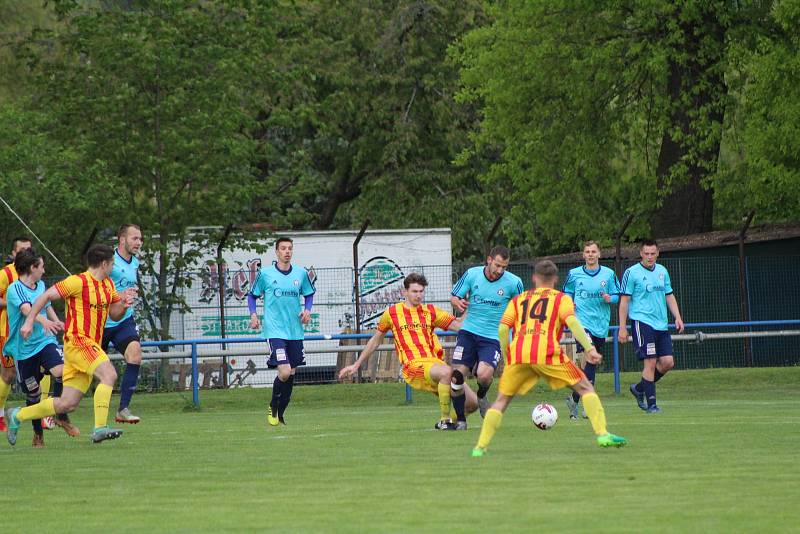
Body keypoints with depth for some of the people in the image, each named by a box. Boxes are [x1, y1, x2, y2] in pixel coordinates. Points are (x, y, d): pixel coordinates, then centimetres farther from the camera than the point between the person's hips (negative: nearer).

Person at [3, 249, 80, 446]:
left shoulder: (41, 286, 10)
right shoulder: (15, 289, -12)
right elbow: (26, 310, -30)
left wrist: (57, 323, 31)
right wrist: (44, 321, -46)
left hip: (45, 341, 4)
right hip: (24, 348, -4)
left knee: (61, 371, -24)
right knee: (33, 393, 4)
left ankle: (61, 417, -8)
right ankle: (38, 434, 22)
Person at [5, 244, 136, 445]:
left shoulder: (108, 285, 15)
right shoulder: (78, 282, -11)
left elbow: (115, 315, 20)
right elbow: (46, 296, -7)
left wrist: (124, 302, -1)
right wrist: (29, 321, -12)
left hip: (92, 346, 9)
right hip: (77, 341, -8)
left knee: (67, 404, 7)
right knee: (109, 375, -27)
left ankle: (17, 416, 21)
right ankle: (100, 429, -32)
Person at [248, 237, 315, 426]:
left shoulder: (301, 273, 5)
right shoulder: (265, 273, -3)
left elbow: (309, 294, 19)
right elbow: (252, 295, 9)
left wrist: (307, 310, 0)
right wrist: (253, 315, -7)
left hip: (295, 331, 4)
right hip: (275, 331, -4)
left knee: (291, 374, 6)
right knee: (284, 372, -16)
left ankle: (281, 413, 22)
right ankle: (272, 407, 9)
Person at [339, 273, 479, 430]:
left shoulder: (431, 311, 15)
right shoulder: (392, 313, 10)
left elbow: (459, 326, 10)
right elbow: (375, 340, 22)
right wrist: (356, 365, 24)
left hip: (435, 362, 4)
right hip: (414, 365, -4)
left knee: (472, 403, -9)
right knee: (446, 372, -38)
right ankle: (445, 421, -25)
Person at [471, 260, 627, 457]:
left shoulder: (518, 300, 27)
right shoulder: (561, 298, 18)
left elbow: (503, 329, 13)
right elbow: (572, 321, -1)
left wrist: (507, 358, 18)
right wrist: (590, 348, -7)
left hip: (518, 353, 2)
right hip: (547, 352, -2)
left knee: (501, 400, 16)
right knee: (585, 388, 9)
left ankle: (480, 447, 5)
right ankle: (602, 435, -4)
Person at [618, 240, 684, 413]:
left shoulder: (662, 271, 13)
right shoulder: (632, 273, -4)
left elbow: (669, 296, 21)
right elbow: (624, 301, -4)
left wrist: (677, 317, 10)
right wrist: (622, 327, -7)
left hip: (661, 325, 6)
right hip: (642, 322, -6)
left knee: (668, 362, 1)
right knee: (650, 362, -10)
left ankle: (639, 388, 20)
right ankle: (651, 404, -4)